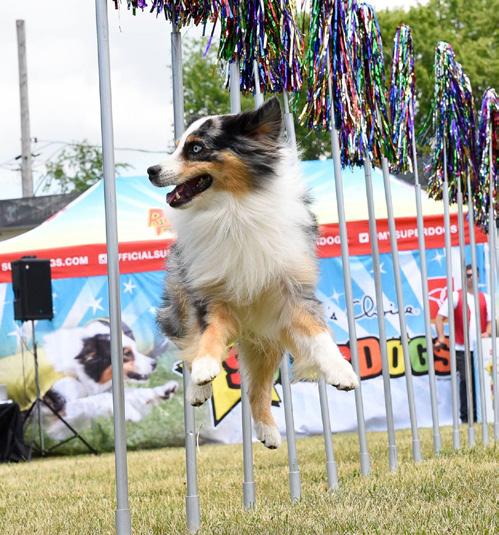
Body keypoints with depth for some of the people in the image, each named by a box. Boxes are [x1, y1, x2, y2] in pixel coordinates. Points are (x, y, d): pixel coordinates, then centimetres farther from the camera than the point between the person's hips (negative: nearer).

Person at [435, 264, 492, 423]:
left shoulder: (485, 298, 12)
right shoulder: (456, 296, 1)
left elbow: (490, 320, 13)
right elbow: (440, 317, -5)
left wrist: (488, 333, -9)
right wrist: (441, 337, -18)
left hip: (481, 348, 3)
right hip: (462, 349, -3)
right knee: (466, 382, -3)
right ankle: (466, 418, 4)